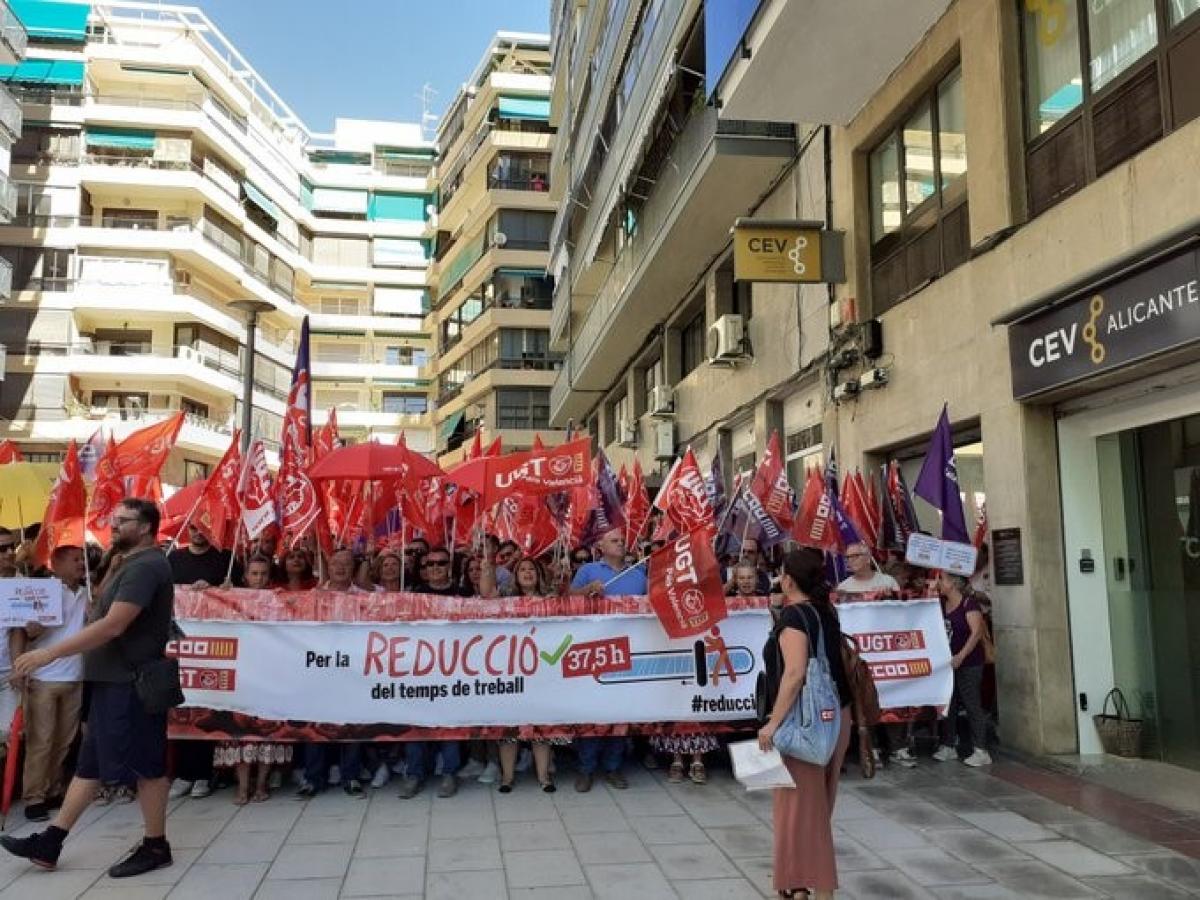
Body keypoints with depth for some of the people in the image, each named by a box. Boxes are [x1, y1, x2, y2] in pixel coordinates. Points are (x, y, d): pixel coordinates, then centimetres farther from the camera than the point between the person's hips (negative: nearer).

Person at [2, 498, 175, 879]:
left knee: (146, 765, 0)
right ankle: (49, 843, 23)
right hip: (114, 680, 11)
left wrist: (50, 653, -23)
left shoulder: (145, 566, -18)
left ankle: (155, 847, 11)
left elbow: (113, 626, -25)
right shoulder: (132, 565, 17)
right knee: (89, 763, 15)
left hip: (132, 682, -11)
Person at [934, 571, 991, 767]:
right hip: (948, 662, 8)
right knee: (949, 705, 12)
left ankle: (981, 751, 2)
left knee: (972, 705, -4)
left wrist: (961, 656, -25)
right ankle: (949, 746, 21)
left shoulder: (969, 603, -12)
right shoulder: (942, 604, 11)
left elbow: (976, 632, -19)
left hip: (969, 663, -8)